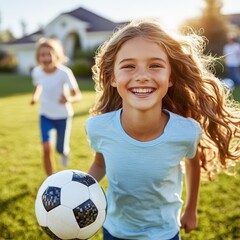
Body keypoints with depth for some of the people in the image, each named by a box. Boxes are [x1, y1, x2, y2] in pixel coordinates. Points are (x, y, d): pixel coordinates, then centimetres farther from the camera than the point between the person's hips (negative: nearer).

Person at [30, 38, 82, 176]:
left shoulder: (64, 72, -24)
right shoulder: (37, 72, -12)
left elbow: (78, 95, -21)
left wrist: (69, 99, -43)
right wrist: (35, 97, -9)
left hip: (63, 115, -2)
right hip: (45, 115, 2)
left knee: (61, 149, 10)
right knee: (47, 148, -11)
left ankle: (65, 151, 50)